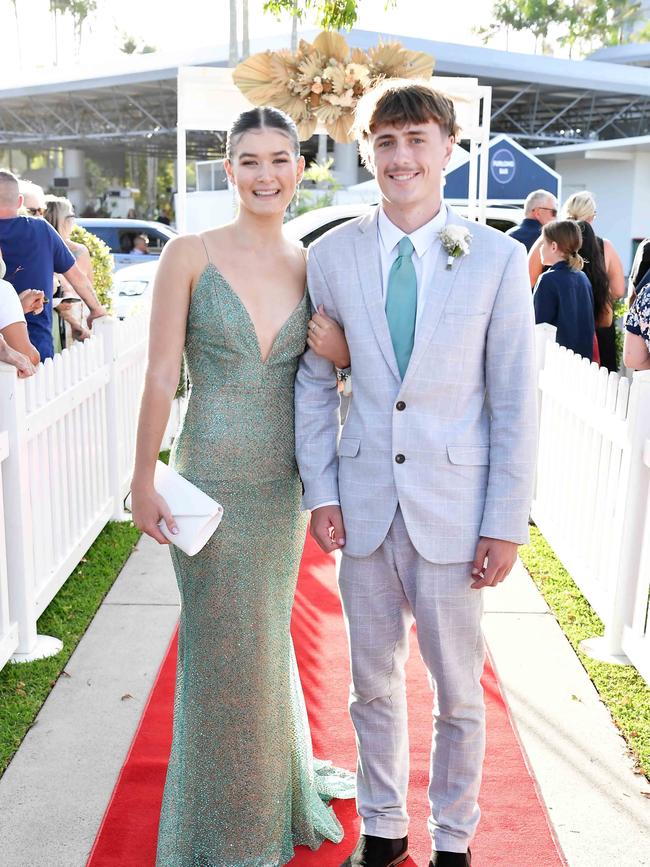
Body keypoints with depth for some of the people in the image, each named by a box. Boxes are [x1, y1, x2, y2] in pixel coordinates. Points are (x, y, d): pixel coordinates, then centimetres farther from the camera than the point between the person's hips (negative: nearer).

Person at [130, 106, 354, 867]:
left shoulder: (311, 266, 3)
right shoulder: (190, 255, -8)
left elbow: (327, 366, 11)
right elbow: (161, 376, -8)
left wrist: (344, 354, -12)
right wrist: (143, 481, -9)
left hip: (283, 483, 4)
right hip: (210, 480, -4)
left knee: (269, 633, 20)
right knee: (221, 645, 8)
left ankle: (276, 785, 45)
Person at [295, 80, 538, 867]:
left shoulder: (496, 257, -4)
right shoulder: (331, 256, 1)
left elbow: (515, 400, -4)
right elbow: (314, 382, 6)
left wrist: (508, 523, -7)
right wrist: (321, 492, 0)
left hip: (453, 505, -2)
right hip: (364, 500, 2)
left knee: (458, 691, 12)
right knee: (373, 683, 16)